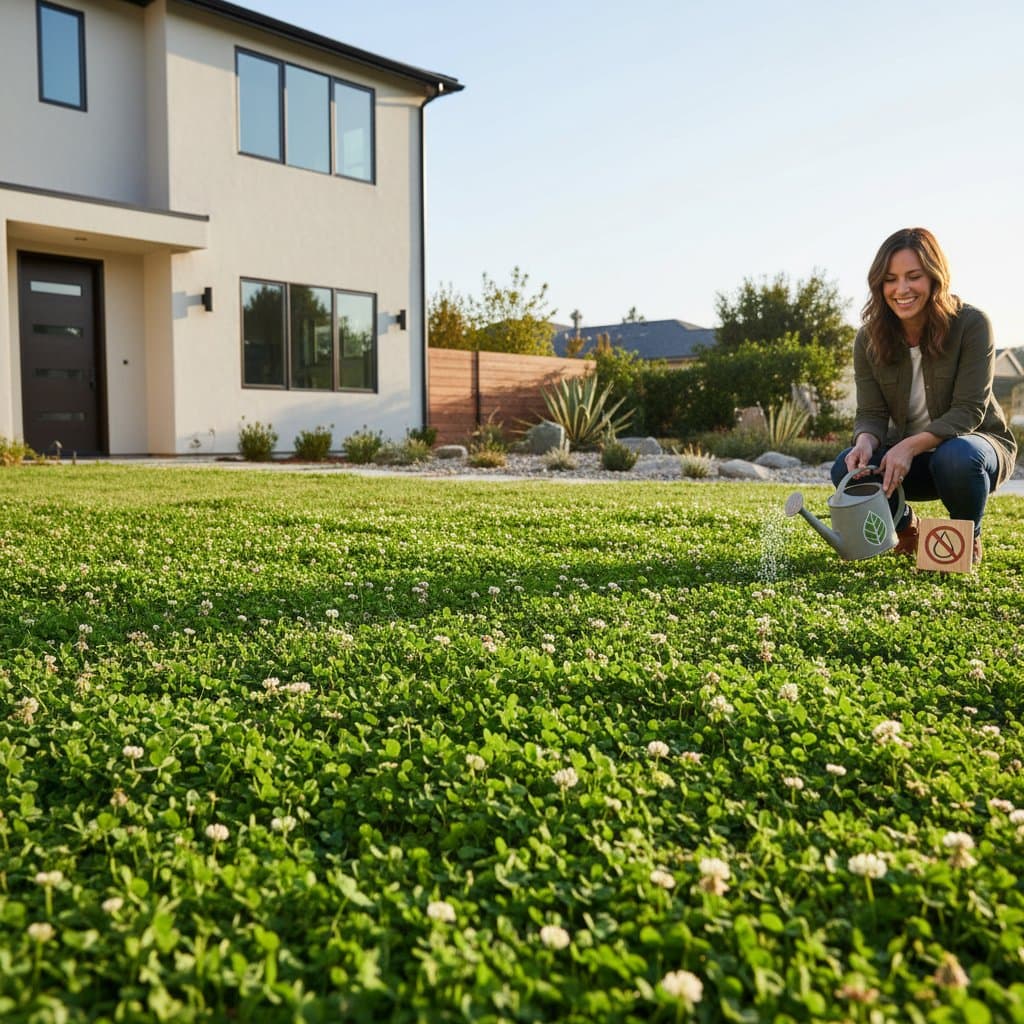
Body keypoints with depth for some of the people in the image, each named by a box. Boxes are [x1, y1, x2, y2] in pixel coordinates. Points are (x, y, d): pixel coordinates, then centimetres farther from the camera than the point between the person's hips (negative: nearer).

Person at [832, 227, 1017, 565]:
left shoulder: (971, 324, -18)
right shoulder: (869, 340, -8)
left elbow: (968, 411, -23)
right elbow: (871, 414, -11)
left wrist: (910, 446, -39)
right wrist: (865, 443, -36)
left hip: (976, 442, -3)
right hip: (908, 454, 3)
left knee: (955, 456, -38)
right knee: (847, 468, -25)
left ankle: (969, 539, -5)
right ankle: (906, 527, 7)